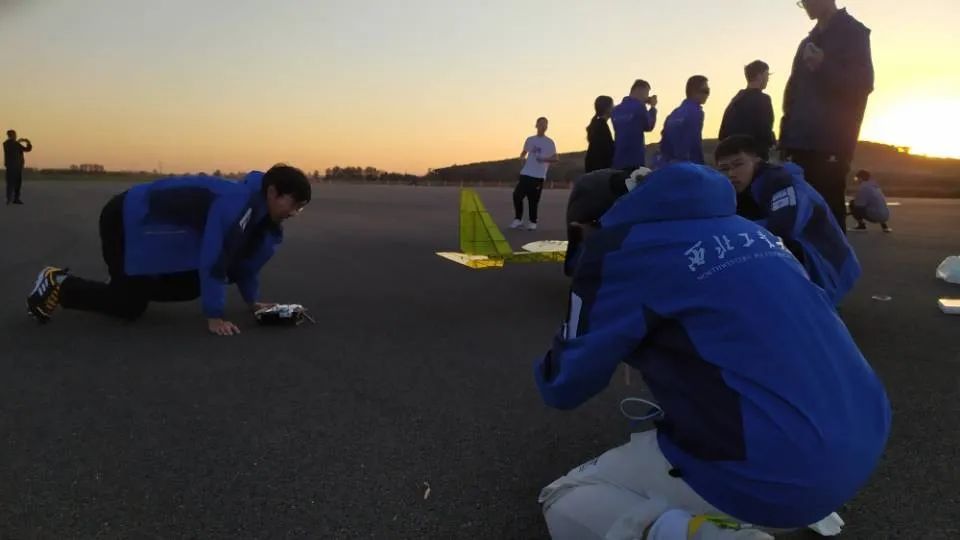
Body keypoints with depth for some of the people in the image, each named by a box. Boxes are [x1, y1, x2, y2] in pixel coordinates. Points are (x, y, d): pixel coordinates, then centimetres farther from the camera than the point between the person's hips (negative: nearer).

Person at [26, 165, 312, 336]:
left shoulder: (257, 208, -1)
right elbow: (213, 260, -34)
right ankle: (59, 285, 9)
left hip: (155, 224, 9)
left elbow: (244, 257, 10)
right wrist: (215, 317, -29)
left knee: (190, 288, 7)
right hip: (128, 220, -9)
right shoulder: (235, 204, -32)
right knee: (129, 306, -9)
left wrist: (253, 300, 7)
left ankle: (139, 281, 27)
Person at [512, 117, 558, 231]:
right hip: (526, 173, 3)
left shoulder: (549, 142, 1)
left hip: (539, 175, -3)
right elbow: (524, 153, 24)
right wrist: (522, 158, 1)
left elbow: (556, 158, 0)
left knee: (533, 200, -2)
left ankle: (533, 222, 10)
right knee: (517, 195, -4)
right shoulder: (530, 140, 12)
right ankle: (518, 219, 9)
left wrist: (544, 159, -17)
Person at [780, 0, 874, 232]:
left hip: (830, 144, -6)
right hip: (802, 144, 7)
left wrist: (824, 66, -22)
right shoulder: (809, 41, 23)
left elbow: (862, 84, -8)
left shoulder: (852, 32, 2)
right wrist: (787, 136, 8)